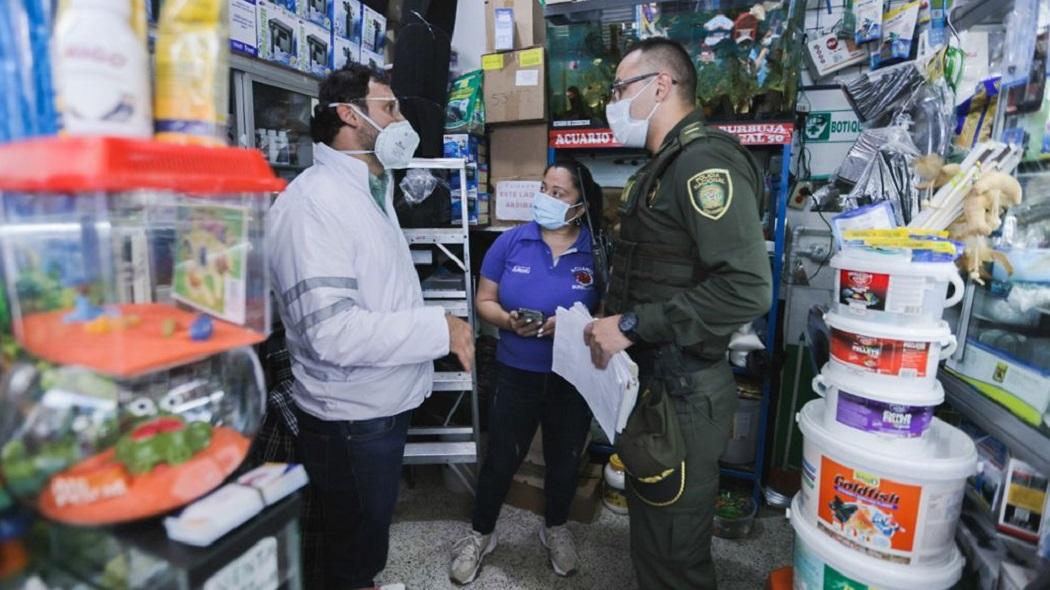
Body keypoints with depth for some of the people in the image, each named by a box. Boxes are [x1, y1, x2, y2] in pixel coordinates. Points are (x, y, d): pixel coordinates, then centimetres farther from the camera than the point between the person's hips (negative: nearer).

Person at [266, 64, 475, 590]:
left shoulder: (371, 191, 13)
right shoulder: (313, 201, -22)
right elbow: (332, 331, -30)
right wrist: (440, 329, -23)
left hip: (384, 405, 9)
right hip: (350, 420, -9)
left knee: (368, 541, 28)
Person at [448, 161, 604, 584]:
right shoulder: (511, 242, -5)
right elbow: (484, 301, -1)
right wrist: (509, 320, -21)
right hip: (517, 375, 0)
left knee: (565, 460, 19)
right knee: (501, 459, 13)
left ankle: (555, 529, 47)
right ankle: (481, 535, 37)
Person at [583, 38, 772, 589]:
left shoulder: (706, 162, -17)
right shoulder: (661, 168, 15)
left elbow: (746, 289, -28)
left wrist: (631, 325, -24)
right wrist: (609, 322, 9)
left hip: (681, 395, -10)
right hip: (650, 384, 10)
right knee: (651, 526, 25)